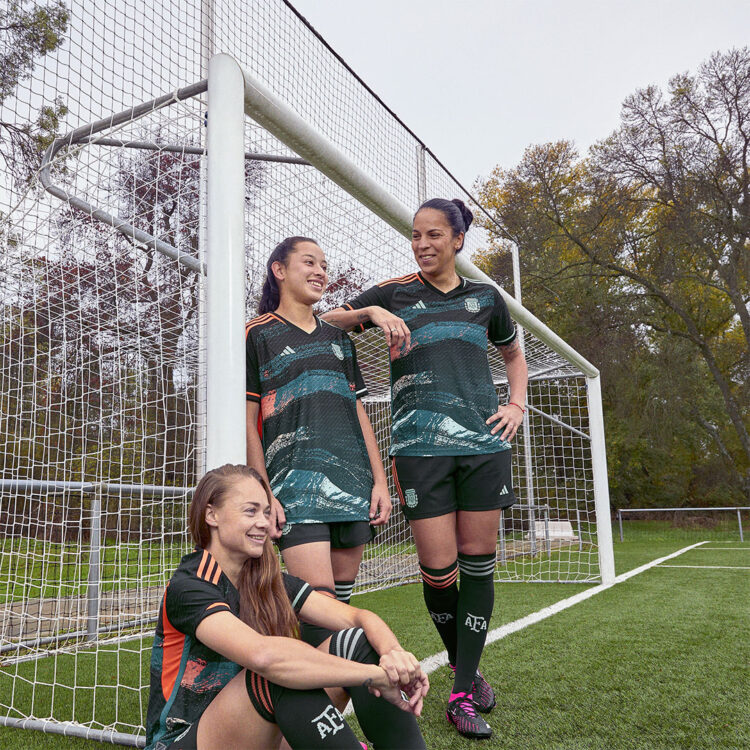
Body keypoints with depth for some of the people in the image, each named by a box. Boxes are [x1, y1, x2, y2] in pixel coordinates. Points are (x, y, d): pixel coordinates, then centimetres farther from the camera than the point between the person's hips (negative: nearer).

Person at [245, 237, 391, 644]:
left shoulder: (338, 338, 23)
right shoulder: (258, 335, 7)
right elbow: (248, 423, 1)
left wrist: (380, 481, 11)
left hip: (353, 483, 5)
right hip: (295, 480, -5)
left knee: (343, 594, 6)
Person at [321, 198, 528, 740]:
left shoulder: (485, 297, 15)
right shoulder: (395, 294, 8)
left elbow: (515, 356, 29)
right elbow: (325, 324, 11)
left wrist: (517, 405, 12)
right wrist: (371, 312, -7)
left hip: (484, 442, 2)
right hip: (420, 446, -2)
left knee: (478, 562, 1)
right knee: (439, 569, -4)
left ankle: (463, 691, 14)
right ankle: (463, 666, 24)